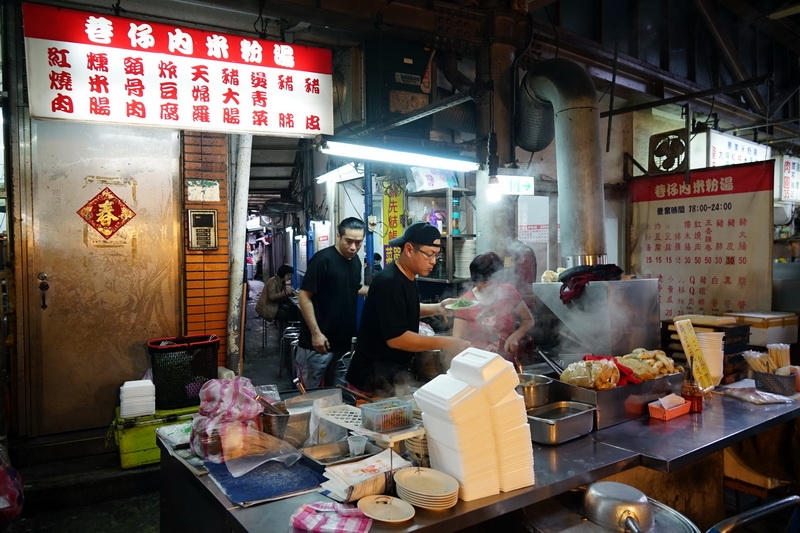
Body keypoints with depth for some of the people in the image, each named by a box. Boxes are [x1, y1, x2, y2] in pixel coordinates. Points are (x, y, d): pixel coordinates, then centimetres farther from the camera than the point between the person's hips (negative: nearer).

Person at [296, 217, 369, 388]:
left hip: (343, 340, 7)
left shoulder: (356, 262, 7)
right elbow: (304, 296, -17)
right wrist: (316, 333, -21)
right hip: (319, 341, -7)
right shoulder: (323, 259, -16)